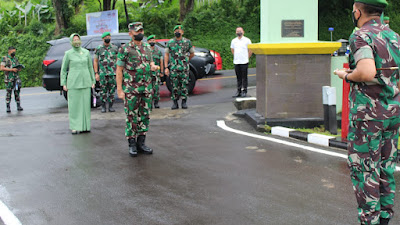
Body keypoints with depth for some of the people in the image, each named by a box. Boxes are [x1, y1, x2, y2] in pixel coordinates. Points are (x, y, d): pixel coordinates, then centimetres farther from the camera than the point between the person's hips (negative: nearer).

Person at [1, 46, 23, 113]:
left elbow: (19, 68, 21)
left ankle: (18, 106, 7)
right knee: (9, 93, -2)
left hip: (16, 77, 4)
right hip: (9, 78, -4)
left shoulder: (15, 58, 13)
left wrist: (19, 68, -5)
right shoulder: (5, 58, -1)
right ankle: (8, 107, 3)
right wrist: (11, 69, -17)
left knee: (17, 92, 1)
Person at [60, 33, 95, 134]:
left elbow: (90, 67, 14)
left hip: (85, 82, 3)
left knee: (86, 104, 5)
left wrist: (93, 81, 12)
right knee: (74, 105, -2)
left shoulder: (86, 52, 8)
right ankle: (75, 127, 5)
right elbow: (63, 69, 5)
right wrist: (63, 84, 1)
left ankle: (85, 126, 13)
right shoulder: (68, 54, 0)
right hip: (73, 83, -3)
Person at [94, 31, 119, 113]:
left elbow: (117, 60, 10)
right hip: (102, 73, -1)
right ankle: (103, 107, 11)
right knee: (103, 90, 3)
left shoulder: (115, 48, 6)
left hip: (113, 73, 1)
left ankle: (110, 106, 11)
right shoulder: (98, 48, 4)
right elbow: (95, 61, 6)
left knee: (112, 90, 2)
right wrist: (96, 73, 0)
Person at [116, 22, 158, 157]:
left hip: (147, 88, 5)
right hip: (131, 89, -5)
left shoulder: (147, 47, 10)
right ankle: (132, 145, 10)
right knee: (132, 117, 1)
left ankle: (141, 143, 18)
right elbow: (119, 70, -6)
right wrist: (119, 90, -12)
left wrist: (153, 66, -3)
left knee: (145, 116, 8)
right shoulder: (124, 49, -6)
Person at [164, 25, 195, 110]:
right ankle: (175, 103, 9)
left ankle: (184, 102, 10)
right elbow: (166, 55, 6)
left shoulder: (187, 42, 4)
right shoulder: (170, 42, 5)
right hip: (173, 68, 0)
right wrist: (166, 67, -2)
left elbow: (192, 54, 17)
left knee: (184, 85, 0)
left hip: (184, 68, 0)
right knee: (174, 86, 2)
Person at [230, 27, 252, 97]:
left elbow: (250, 50, 4)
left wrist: (247, 57, 4)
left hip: (244, 62, -4)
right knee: (238, 78, 8)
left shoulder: (247, 40, -1)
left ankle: (244, 91, 2)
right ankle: (238, 91, 13)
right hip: (236, 62, 4)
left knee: (244, 78, -2)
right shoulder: (233, 41, 11)